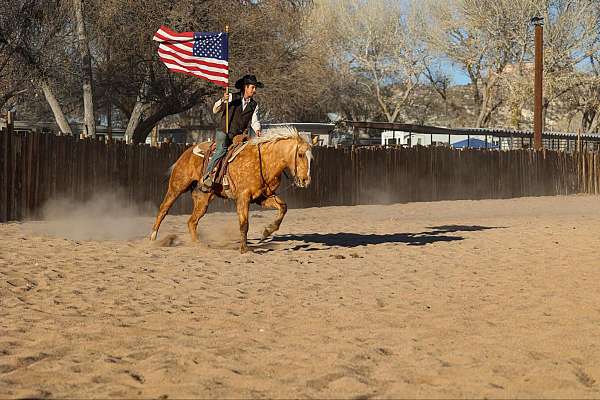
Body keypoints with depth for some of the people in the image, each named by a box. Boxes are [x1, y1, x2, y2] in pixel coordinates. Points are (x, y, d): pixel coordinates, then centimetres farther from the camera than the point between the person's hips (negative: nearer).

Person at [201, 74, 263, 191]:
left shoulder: (254, 105, 15)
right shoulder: (232, 97, 3)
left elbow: (254, 121, 12)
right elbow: (215, 110, -1)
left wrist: (257, 129, -11)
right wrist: (222, 100, -20)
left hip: (240, 136, 4)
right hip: (224, 133, -4)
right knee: (222, 149, -31)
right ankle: (207, 175, -27)